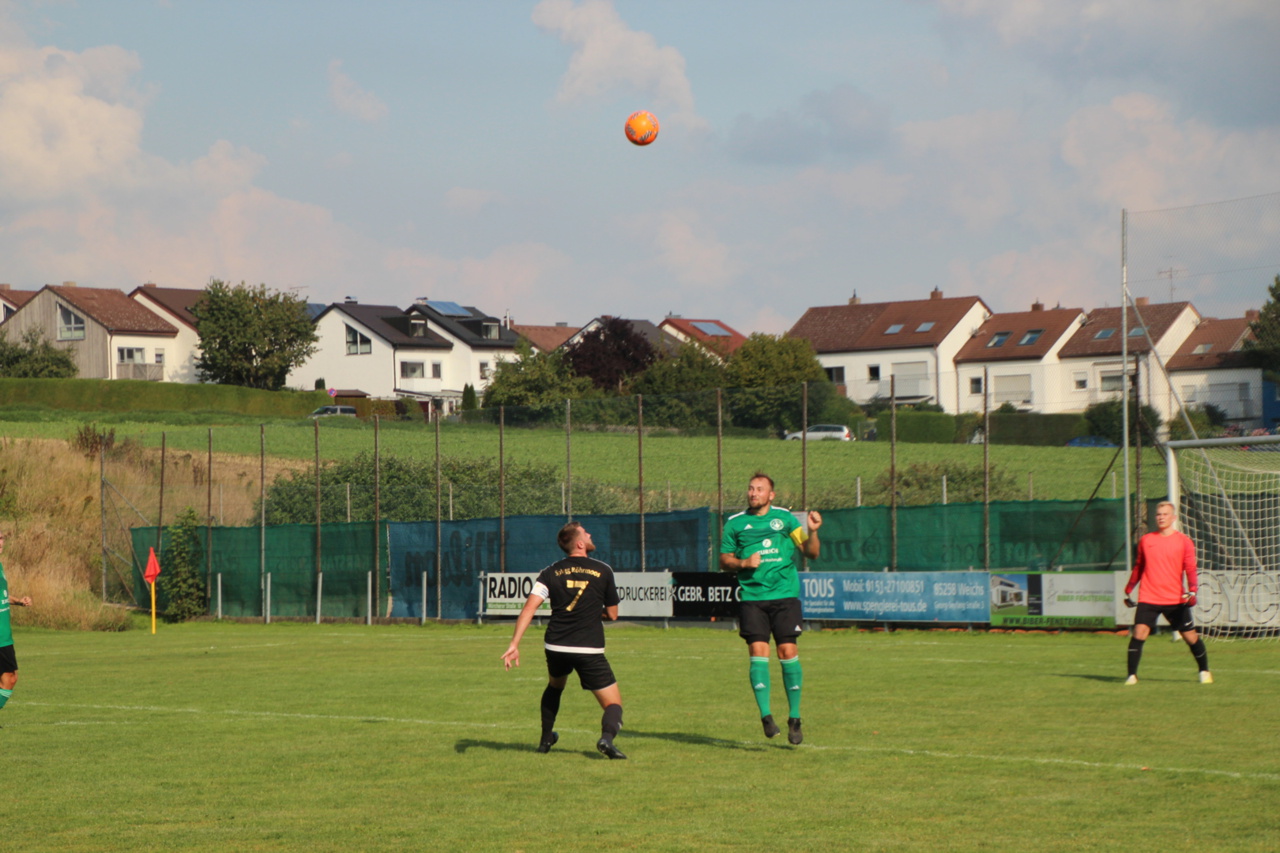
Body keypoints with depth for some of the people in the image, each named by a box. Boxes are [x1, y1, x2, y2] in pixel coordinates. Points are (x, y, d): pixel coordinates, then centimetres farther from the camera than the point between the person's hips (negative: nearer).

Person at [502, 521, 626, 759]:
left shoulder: (550, 573, 5)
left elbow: (529, 608, -7)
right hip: (590, 650, -3)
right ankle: (607, 737, -28)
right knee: (613, 702, 2)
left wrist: (514, 644, -10)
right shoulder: (603, 571, 0)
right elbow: (612, 614, 8)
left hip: (556, 647, 3)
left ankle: (545, 740, 38)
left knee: (554, 687, 34)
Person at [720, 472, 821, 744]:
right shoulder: (735, 523, 9)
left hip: (785, 595, 0)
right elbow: (724, 560, 14)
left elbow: (811, 552, 6)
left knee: (788, 652, -5)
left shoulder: (784, 517, 8)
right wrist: (743, 563, -6)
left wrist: (812, 532, -13)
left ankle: (794, 718, 5)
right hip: (752, 597, 1)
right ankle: (765, 716, -7)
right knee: (758, 653, -10)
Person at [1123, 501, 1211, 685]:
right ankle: (1132, 675, -8)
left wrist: (1192, 591, -19)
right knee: (1139, 633, -14)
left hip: (1176, 600, -1)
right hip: (1148, 599, 1)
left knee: (1190, 636, 4)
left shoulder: (1184, 541, 1)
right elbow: (1138, 567, 18)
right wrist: (1128, 591, 19)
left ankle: (1204, 671, 25)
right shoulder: (1145, 540, 8)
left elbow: (1190, 568, -4)